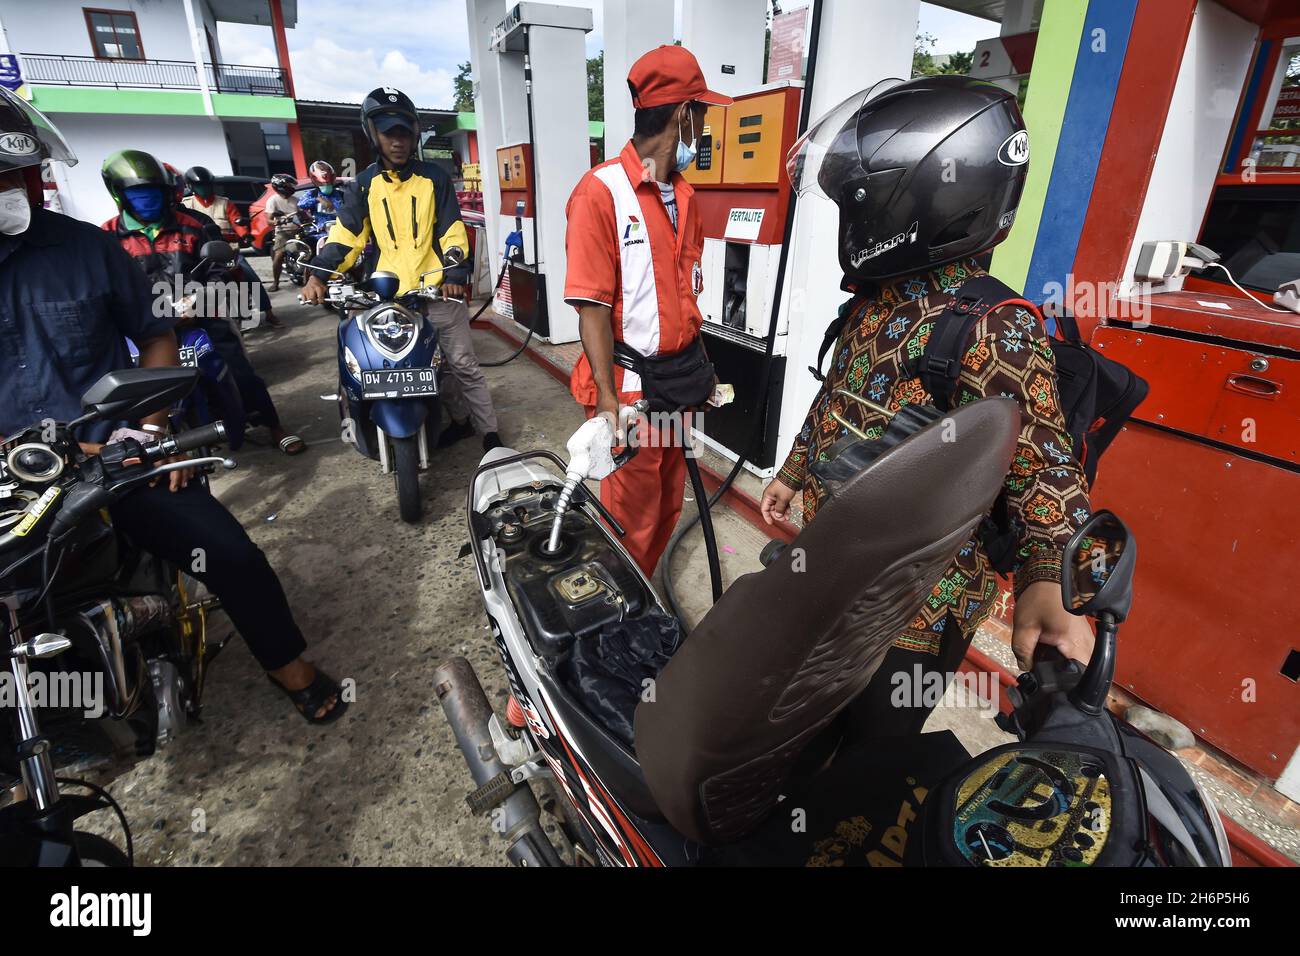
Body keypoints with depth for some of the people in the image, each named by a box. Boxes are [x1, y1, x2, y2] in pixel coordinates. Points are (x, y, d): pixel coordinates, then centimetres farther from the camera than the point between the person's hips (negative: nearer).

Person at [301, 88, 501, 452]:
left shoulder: (433, 177, 3)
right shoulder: (365, 184, 8)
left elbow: (452, 230, -1)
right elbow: (346, 232, 2)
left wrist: (455, 274, -15)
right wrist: (319, 274, -10)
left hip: (437, 290, -2)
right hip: (391, 296, 3)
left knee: (464, 364, 0)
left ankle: (489, 431, 7)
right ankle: (460, 419, 24)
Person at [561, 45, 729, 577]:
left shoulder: (685, 197, 12)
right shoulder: (601, 192, -13)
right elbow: (591, 306, -16)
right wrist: (607, 402, -20)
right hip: (631, 386, -8)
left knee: (668, 503, 18)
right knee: (633, 518, 4)